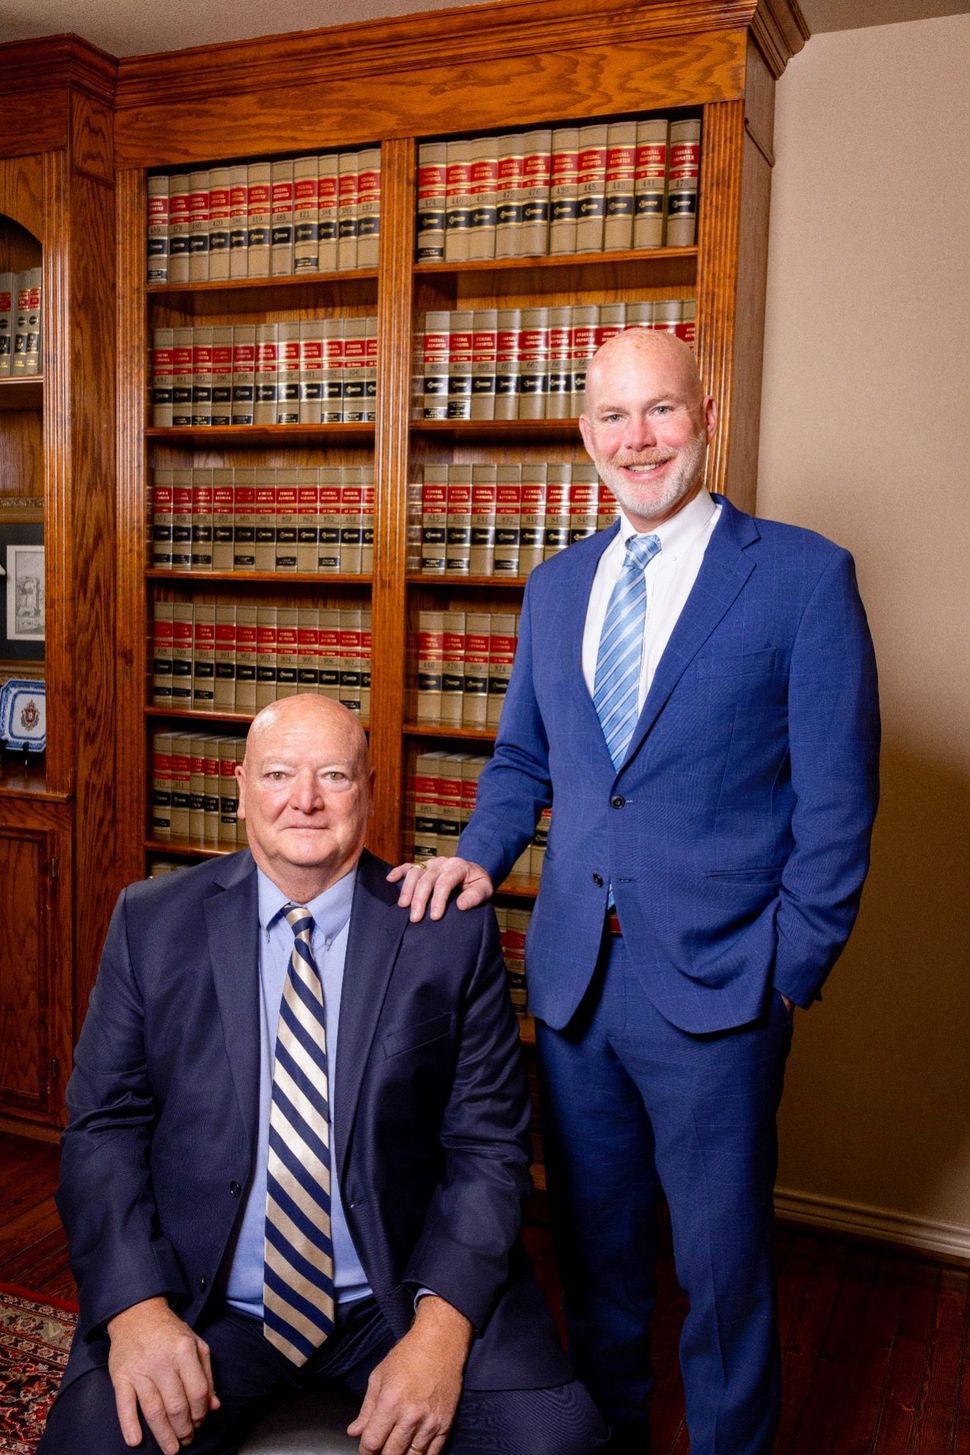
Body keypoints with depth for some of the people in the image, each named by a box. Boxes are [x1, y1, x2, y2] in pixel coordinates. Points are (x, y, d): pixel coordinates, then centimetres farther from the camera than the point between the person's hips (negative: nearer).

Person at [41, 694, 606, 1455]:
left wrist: (442, 1324, -17)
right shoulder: (153, 922, 0)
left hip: (407, 1287, 0)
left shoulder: (453, 930, -4)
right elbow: (104, 1126, 0)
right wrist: (136, 1304, -14)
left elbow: (489, 1144, -4)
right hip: (205, 1299, 1)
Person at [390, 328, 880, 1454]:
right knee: (591, 1238, 21)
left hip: (714, 983, -5)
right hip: (573, 973, 5)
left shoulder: (804, 575, -8)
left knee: (721, 1258, 13)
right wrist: (479, 857, -2)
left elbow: (836, 802, -8)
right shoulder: (555, 588, 8)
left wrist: (790, 971, -10)